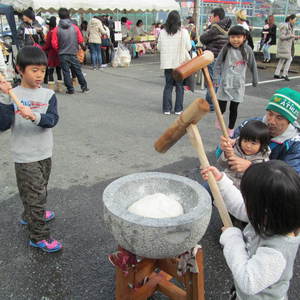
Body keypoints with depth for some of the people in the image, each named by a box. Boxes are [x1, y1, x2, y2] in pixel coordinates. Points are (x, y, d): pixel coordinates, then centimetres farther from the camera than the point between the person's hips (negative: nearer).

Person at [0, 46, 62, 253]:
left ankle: (31, 216, 47)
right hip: (25, 156, -4)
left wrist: (35, 117, -34)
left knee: (40, 190, 22)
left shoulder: (48, 95, -1)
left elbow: (53, 119, -16)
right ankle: (39, 237, 10)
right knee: (35, 194, -1)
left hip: (45, 153, 4)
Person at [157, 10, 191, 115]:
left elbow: (159, 47, 5)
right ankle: (178, 109, 11)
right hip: (180, 62, -2)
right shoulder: (183, 32, -9)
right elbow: (188, 47, -3)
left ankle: (166, 109, 11)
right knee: (179, 86, 8)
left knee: (168, 85, 11)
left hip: (167, 63, 2)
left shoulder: (162, 32, -4)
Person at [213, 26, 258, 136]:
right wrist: (215, 79, -2)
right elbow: (218, 64, 2)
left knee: (234, 108, 8)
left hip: (239, 84, 1)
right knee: (221, 108, -3)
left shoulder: (247, 50, 1)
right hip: (225, 83, -1)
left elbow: (252, 65, 9)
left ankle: (230, 129, 25)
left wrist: (255, 80, 15)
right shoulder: (226, 49, -3)